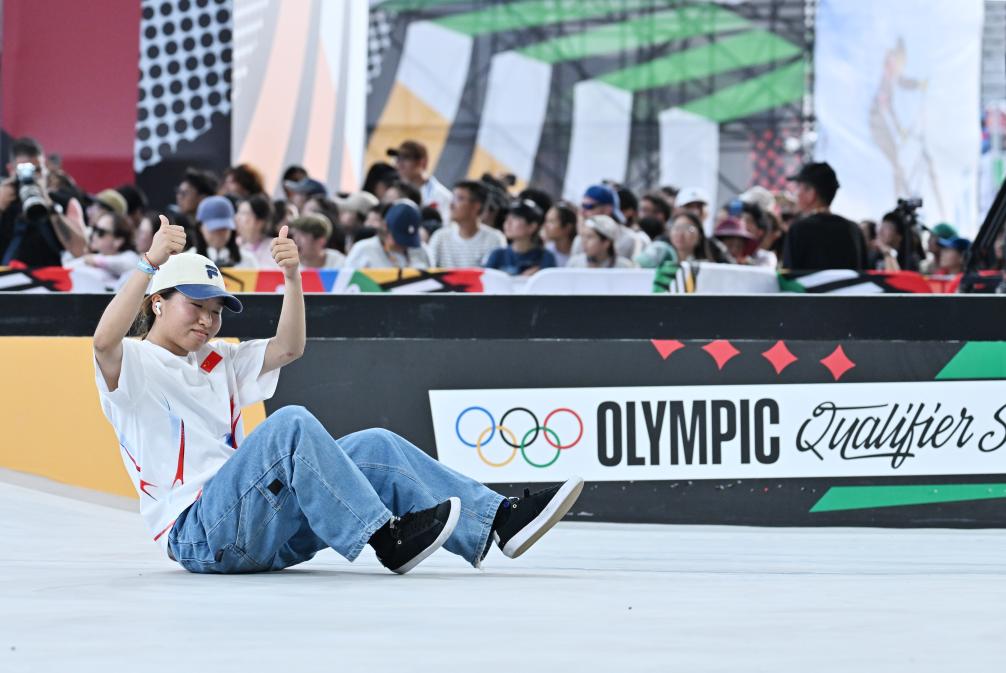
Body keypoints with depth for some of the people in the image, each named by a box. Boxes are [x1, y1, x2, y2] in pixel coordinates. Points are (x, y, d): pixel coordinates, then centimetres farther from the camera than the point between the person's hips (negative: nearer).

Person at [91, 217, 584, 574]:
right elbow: (104, 340, -21)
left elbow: (289, 348, 17)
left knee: (373, 448, -7)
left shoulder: (218, 363, 26)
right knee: (290, 424, -30)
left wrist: (293, 278, 2)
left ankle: (497, 521, -14)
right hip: (196, 535, -8)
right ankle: (385, 536, -35)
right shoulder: (134, 364, 2)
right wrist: (151, 263, -30)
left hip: (264, 530, 8)